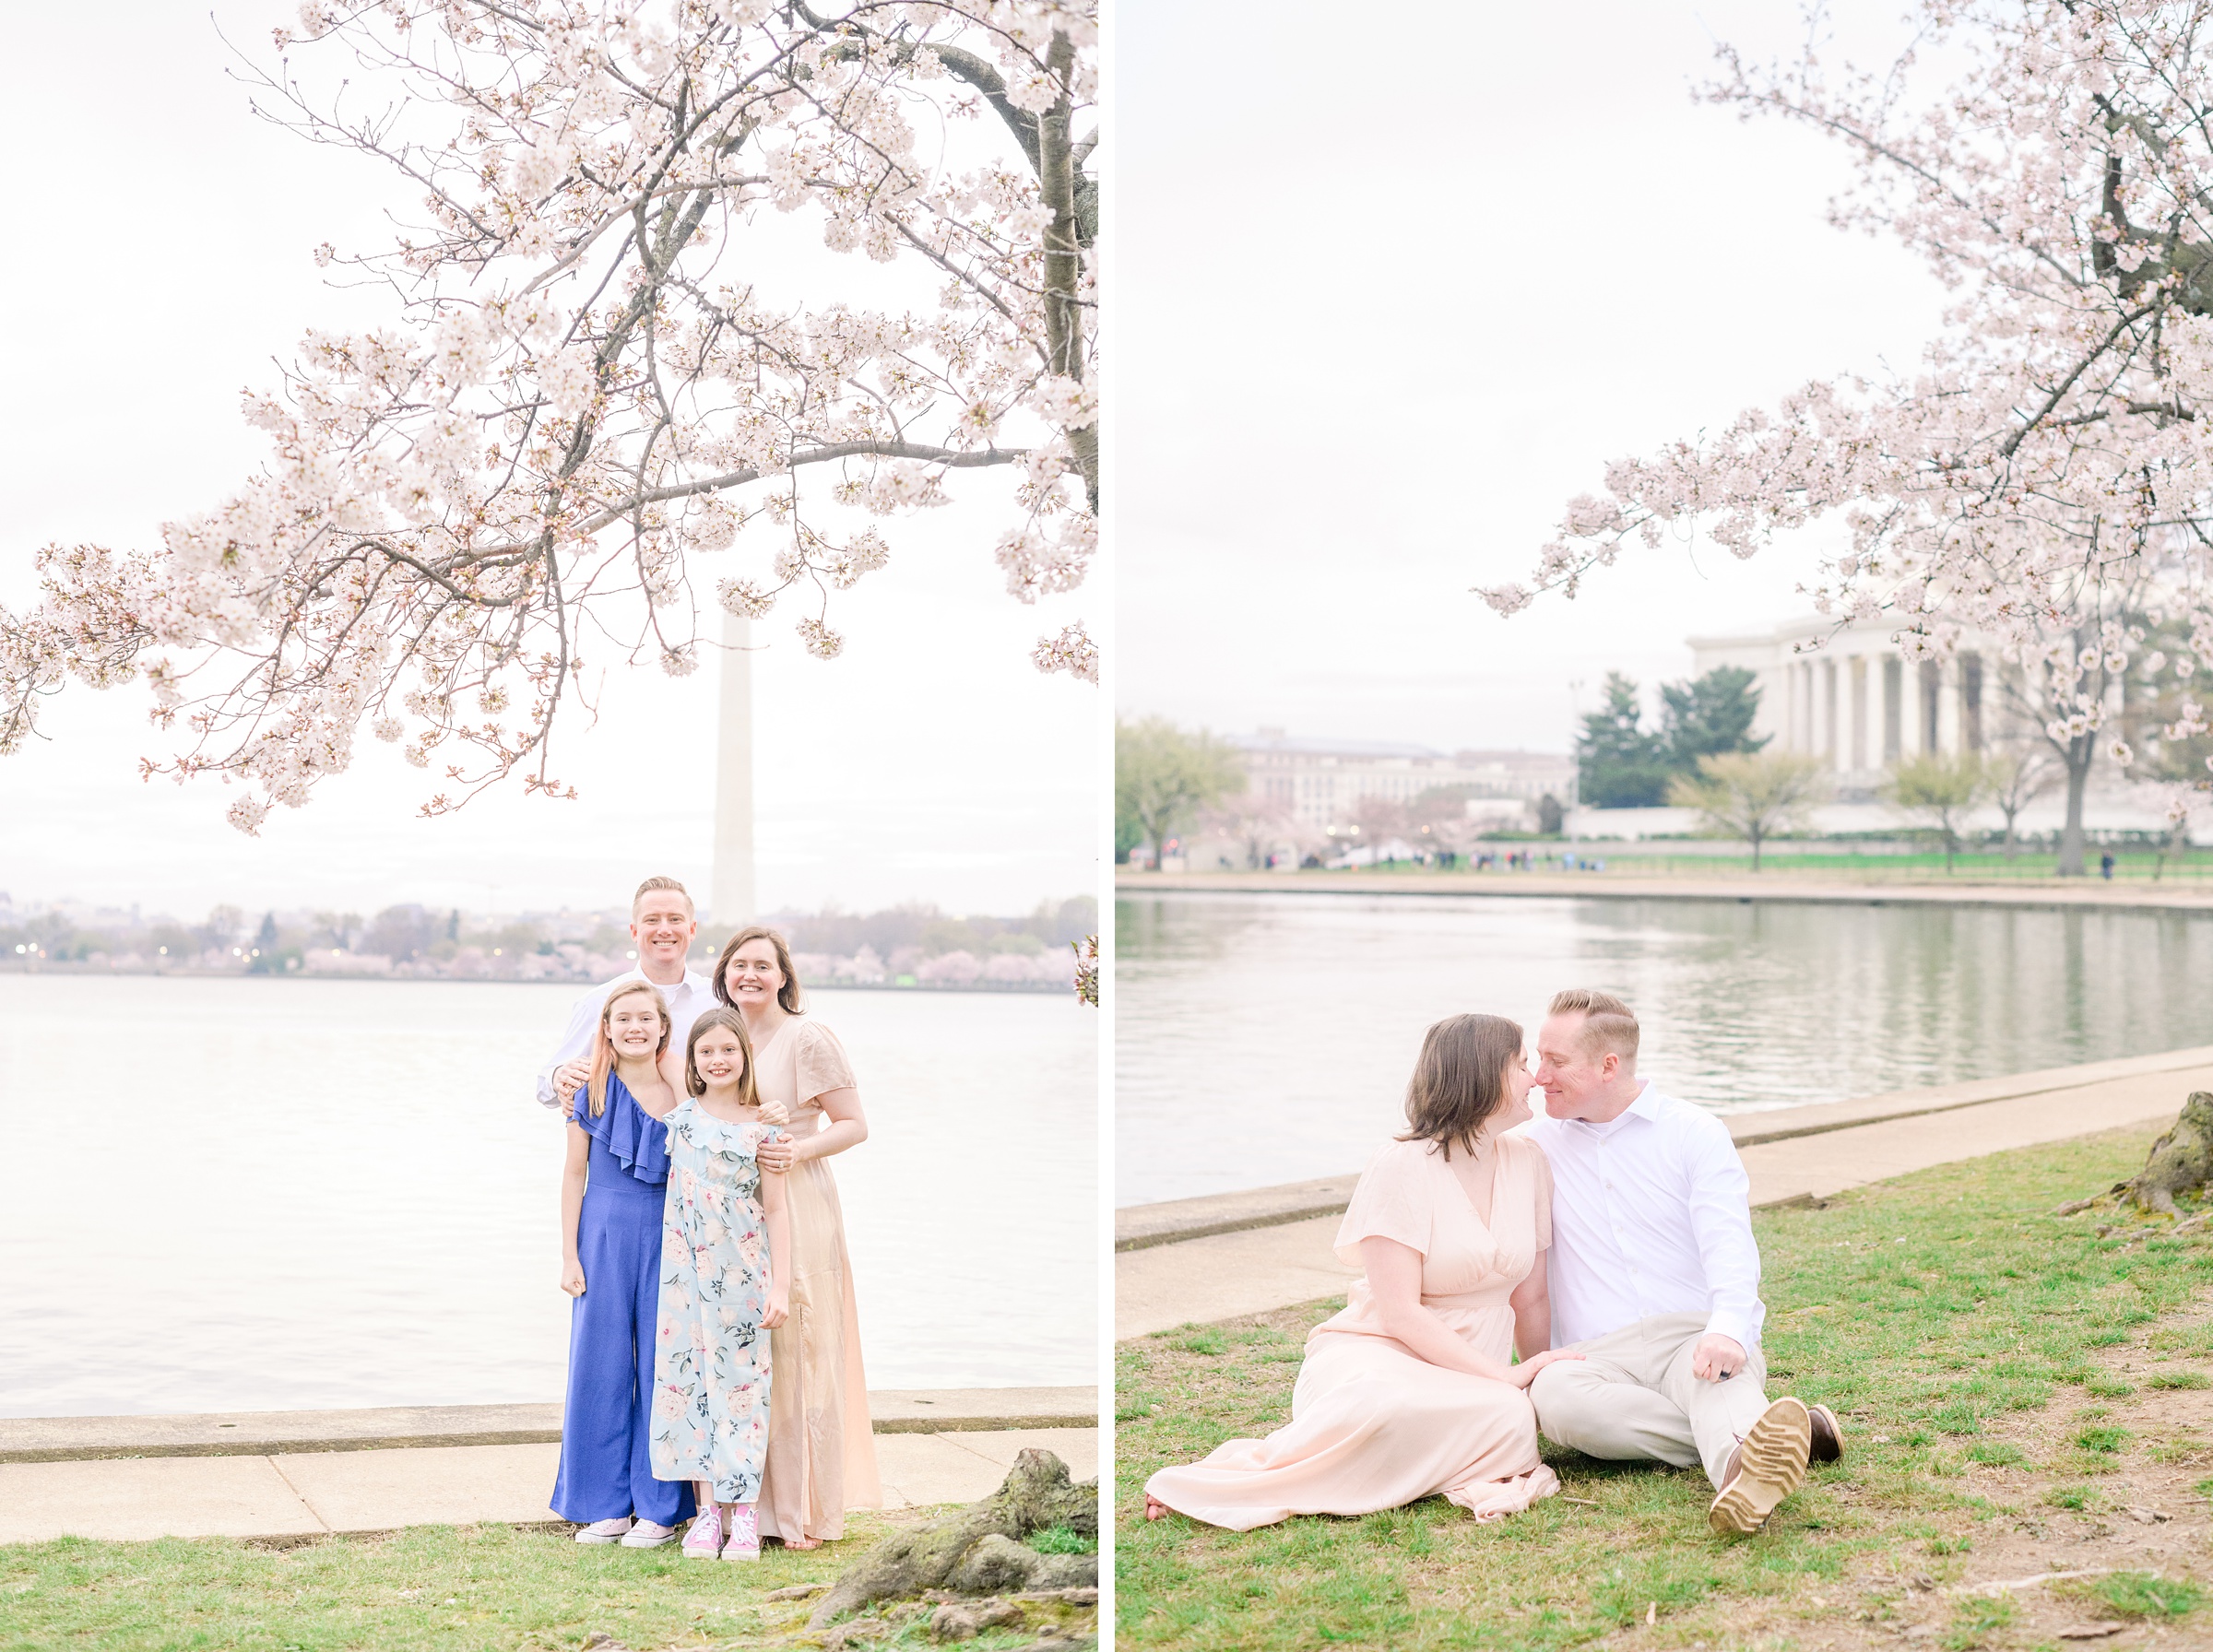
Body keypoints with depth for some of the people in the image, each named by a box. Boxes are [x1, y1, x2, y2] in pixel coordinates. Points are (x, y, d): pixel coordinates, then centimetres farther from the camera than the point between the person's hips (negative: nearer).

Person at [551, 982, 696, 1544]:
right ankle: (605, 1504, 15)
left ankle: (659, 1506, 11)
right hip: (605, 1235, 0)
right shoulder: (594, 1092, 1)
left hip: (668, 1239, 0)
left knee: (661, 1367, 2)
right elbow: (574, 1174, 4)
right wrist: (569, 1257, 0)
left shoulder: (683, 1095, 3)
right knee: (602, 1365, 4)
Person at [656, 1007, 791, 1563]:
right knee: (689, 1377, 2)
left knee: (741, 1381, -2)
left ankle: (744, 1514, 4)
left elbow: (775, 1209, -3)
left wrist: (780, 1286, -7)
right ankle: (708, 1509, 9)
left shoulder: (761, 1127, -4)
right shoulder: (679, 1117, 4)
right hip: (685, 1267, 3)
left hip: (742, 1271, -3)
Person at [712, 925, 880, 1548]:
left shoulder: (808, 1037, -6)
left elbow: (855, 1126, -8)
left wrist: (798, 1150, -22)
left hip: (796, 1211, -6)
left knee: (798, 1358, -3)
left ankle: (808, 1512, 6)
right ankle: (755, 1501, 15)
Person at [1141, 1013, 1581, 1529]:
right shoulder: (1402, 1167, -8)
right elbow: (1400, 1314, -14)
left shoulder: (1527, 1162, 9)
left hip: (1462, 1372, 6)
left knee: (1514, 1423, -33)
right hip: (1374, 1356, -6)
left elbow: (1529, 1300, 15)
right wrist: (1505, 1377, -18)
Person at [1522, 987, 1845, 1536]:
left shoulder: (1696, 1134, 6)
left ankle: (1739, 1463, -73)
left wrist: (1726, 1328, -31)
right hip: (1601, 1355, 2)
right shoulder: (1537, 1146, 16)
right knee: (1553, 1394, -35)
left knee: (1713, 1371, -39)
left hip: (1695, 1336, -2)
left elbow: (1729, 1246, -9)